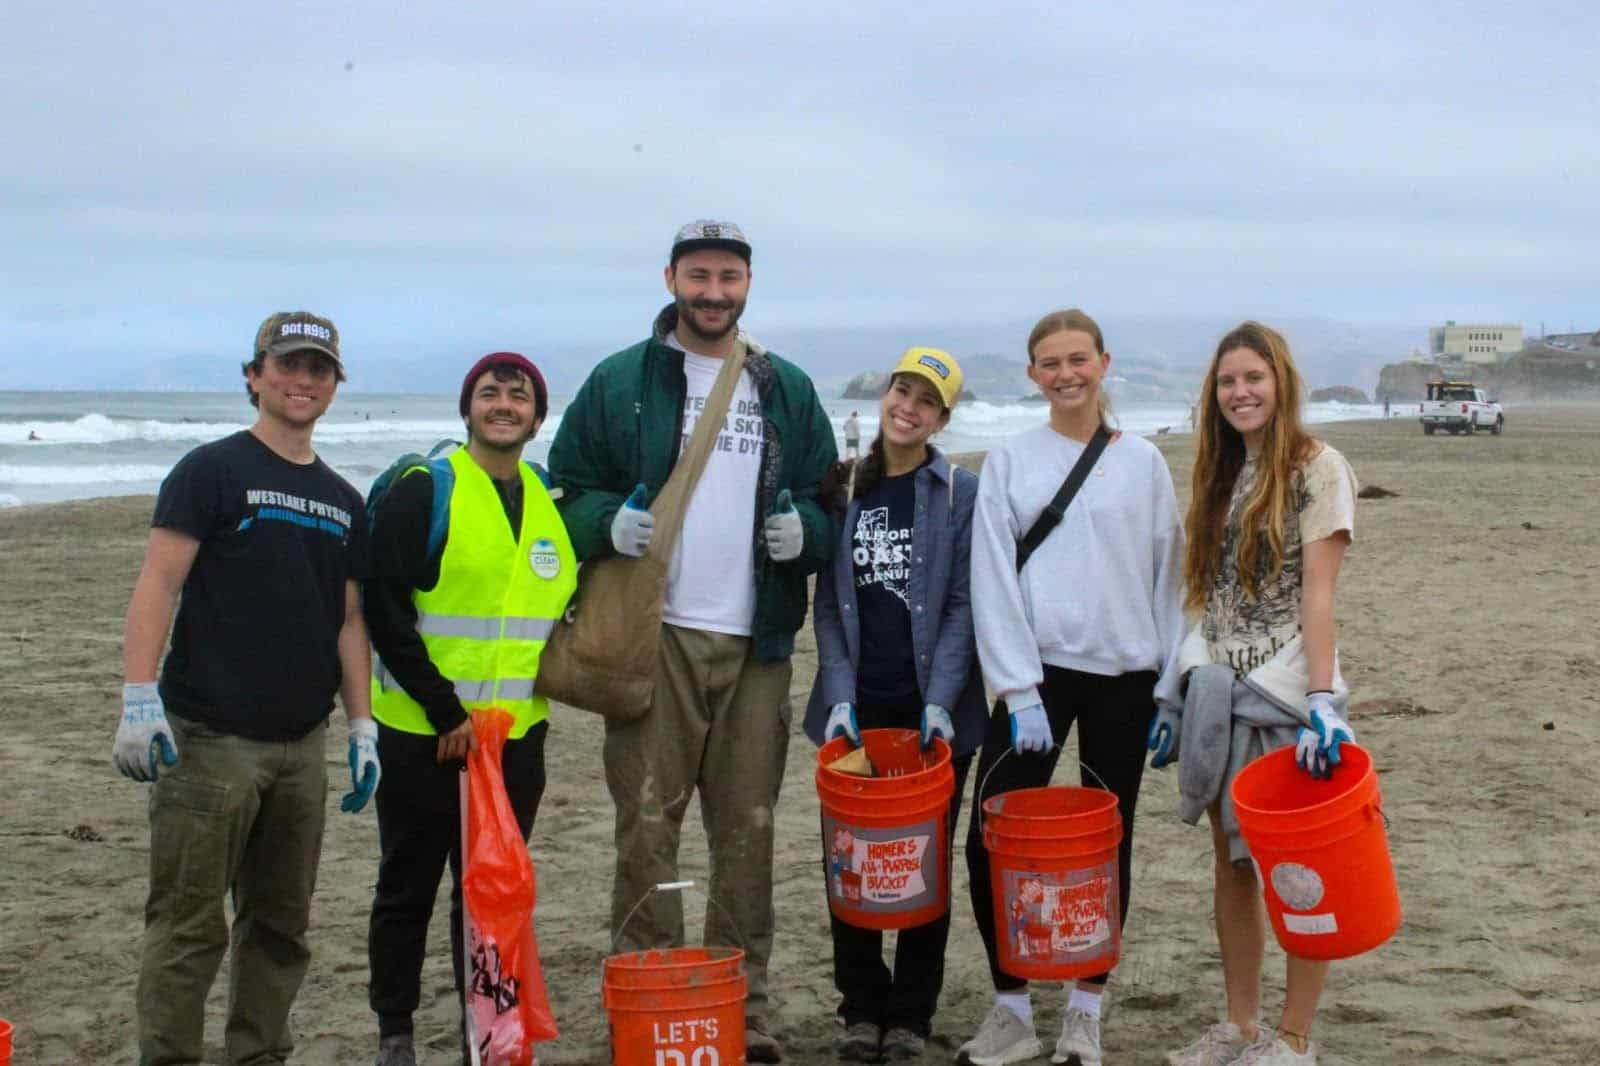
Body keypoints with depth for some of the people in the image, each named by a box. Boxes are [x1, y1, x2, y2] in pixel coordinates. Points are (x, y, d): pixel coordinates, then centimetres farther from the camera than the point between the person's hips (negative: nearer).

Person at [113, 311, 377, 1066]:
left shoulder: (341, 501, 15)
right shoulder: (212, 471, -3)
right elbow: (159, 584, -10)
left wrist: (361, 728, 12)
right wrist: (140, 699, -19)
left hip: (301, 746, 6)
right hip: (209, 740, -6)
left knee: (280, 925, 11)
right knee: (188, 926, -4)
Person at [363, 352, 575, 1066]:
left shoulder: (551, 501, 10)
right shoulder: (421, 492, -8)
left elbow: (569, 605, 22)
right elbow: (385, 612, -12)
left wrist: (553, 672, 6)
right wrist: (445, 712, -15)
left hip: (517, 737, 4)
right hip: (421, 734, -4)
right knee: (408, 886, 9)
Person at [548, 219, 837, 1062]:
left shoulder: (787, 390, 13)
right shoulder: (619, 383, 4)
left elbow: (828, 501, 18)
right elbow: (567, 490, 5)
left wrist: (804, 529, -4)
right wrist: (607, 522, -15)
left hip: (756, 642, 3)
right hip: (655, 635, -2)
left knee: (748, 830, 7)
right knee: (647, 824, -3)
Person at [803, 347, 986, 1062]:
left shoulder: (961, 493, 0)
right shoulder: (845, 489, 7)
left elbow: (963, 605, -4)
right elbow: (828, 603, 6)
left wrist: (941, 700, -14)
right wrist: (839, 695, -6)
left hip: (933, 708, -2)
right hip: (858, 707, 2)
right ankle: (861, 1007, 17)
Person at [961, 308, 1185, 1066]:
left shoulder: (1142, 463, 5)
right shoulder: (1009, 462, 3)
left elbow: (1168, 579, 6)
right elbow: (993, 584, -3)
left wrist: (1170, 691, 3)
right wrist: (1019, 689, -10)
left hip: (1124, 677, 1)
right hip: (1037, 672, -1)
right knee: (991, 840, -6)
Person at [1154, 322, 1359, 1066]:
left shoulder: (1316, 468, -6)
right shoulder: (1222, 474, 12)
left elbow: (1318, 593, -13)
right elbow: (1212, 595, 13)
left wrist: (1323, 699, -20)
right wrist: (1178, 693, 11)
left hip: (1284, 689, -6)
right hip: (1219, 688, 6)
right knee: (1231, 864, 10)